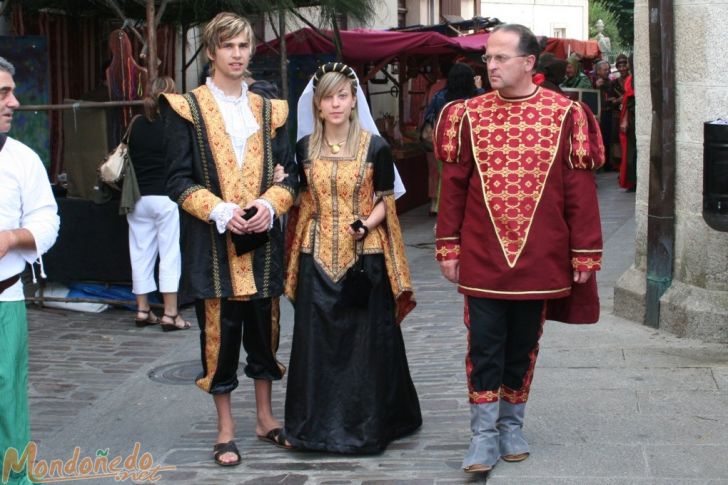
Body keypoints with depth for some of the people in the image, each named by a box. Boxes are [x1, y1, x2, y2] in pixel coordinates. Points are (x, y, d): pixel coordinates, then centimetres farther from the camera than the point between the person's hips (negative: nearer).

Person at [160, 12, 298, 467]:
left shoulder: (270, 110, 11)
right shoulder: (186, 109, 0)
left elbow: (288, 171, 10)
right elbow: (179, 178, -4)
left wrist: (270, 205, -10)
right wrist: (220, 211, -18)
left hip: (262, 238, 3)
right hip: (213, 241, -3)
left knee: (265, 327, 10)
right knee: (219, 333, 1)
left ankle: (265, 416, 25)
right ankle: (226, 428, 13)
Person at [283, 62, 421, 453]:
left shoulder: (375, 147, -2)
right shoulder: (304, 149, 6)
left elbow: (384, 201, 0)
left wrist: (367, 224, -17)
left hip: (364, 258, -2)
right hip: (318, 258, 3)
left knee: (366, 341, 1)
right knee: (318, 341, 5)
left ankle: (367, 423, 13)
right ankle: (320, 424, 15)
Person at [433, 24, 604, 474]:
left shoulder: (565, 115, -4)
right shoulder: (469, 115, 0)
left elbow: (580, 190, -3)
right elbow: (454, 186, 4)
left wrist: (584, 252, -4)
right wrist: (449, 246, 2)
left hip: (539, 259, 0)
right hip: (482, 258, 0)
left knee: (523, 345, 12)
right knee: (484, 347, 1)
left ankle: (512, 425, 28)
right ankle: (484, 434, 10)